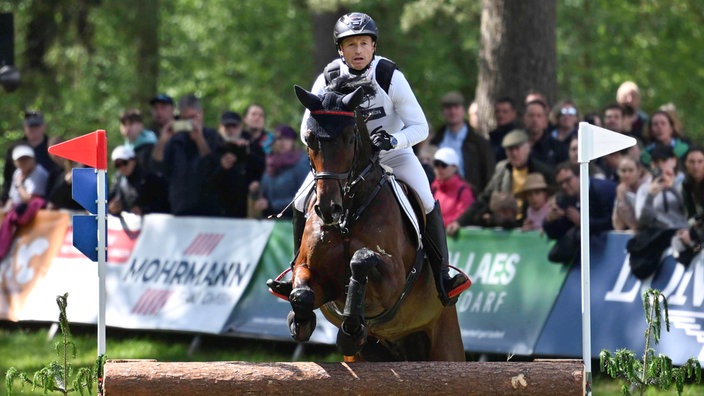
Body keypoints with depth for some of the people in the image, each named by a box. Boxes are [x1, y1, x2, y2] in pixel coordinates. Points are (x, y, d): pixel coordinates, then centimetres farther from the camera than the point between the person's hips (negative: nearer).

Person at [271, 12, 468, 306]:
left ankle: (442, 276, -10)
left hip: (392, 152, -2)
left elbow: (420, 127, -18)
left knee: (426, 202, -25)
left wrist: (393, 140, -37)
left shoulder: (391, 77, -21)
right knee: (302, 204, -11)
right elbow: (307, 131, -8)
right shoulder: (327, 81, -16)